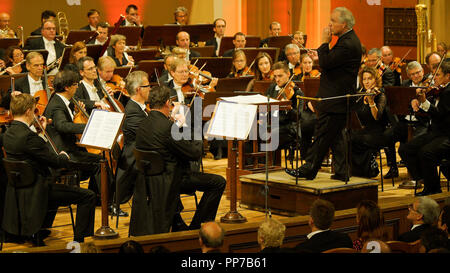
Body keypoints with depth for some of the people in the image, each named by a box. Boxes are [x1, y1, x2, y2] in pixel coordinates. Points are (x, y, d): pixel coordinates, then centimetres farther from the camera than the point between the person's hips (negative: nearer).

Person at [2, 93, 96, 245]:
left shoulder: (8, 134, 4)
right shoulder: (28, 136, -24)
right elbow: (56, 162, -18)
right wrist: (63, 156, 4)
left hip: (18, 191, 10)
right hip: (35, 191, -10)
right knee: (88, 196, -8)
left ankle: (38, 231, 38)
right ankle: (79, 241, -4)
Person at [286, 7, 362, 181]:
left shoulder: (347, 44, -21)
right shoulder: (349, 40, 13)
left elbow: (326, 64, -23)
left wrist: (325, 43, -14)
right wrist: (321, 56, 9)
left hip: (335, 100, -11)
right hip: (340, 98, 11)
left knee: (322, 135, -3)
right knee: (335, 136, 14)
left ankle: (309, 169, 2)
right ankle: (341, 171, 16)